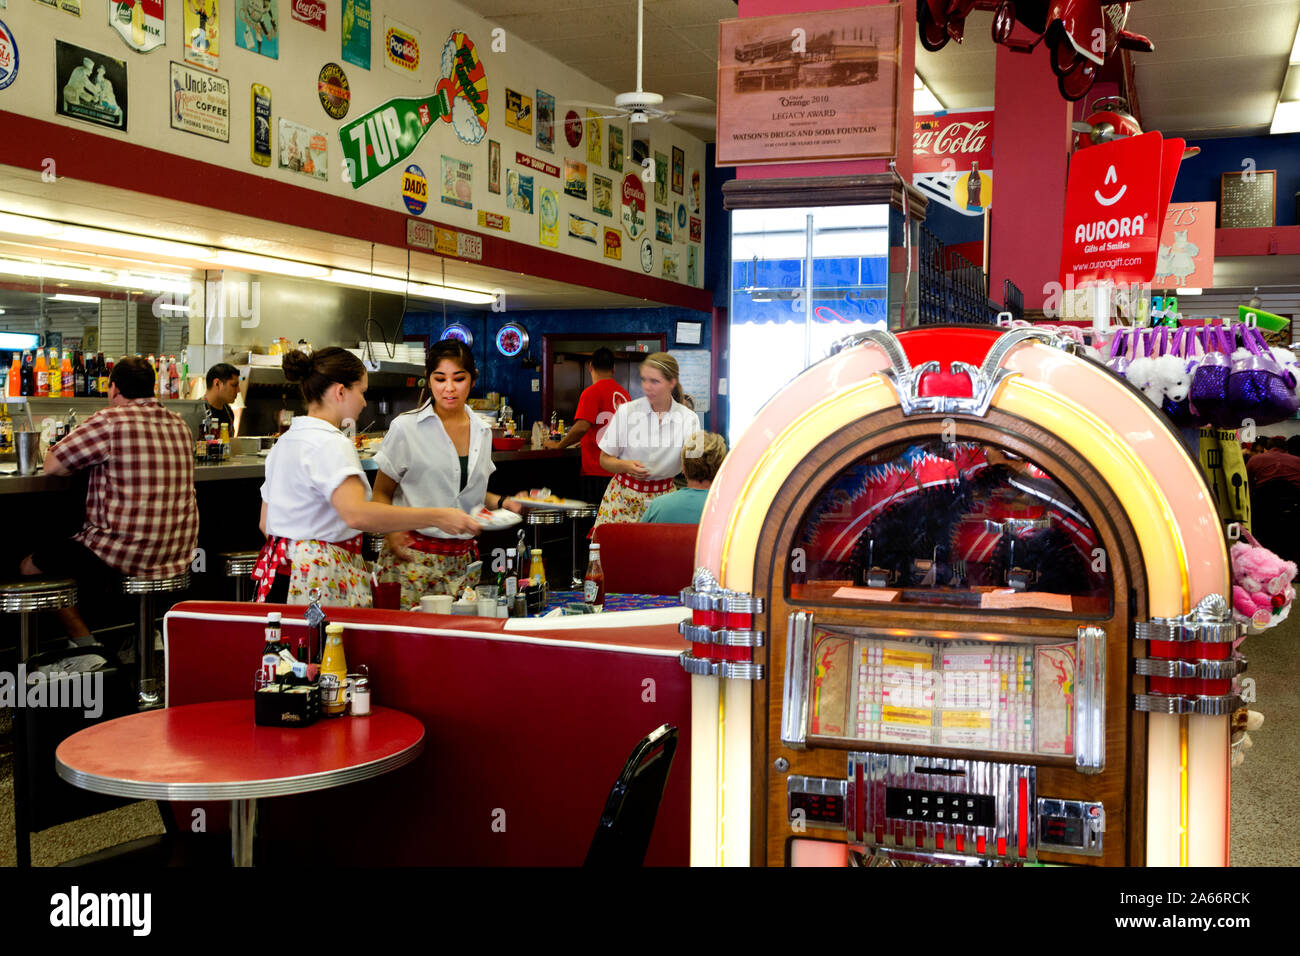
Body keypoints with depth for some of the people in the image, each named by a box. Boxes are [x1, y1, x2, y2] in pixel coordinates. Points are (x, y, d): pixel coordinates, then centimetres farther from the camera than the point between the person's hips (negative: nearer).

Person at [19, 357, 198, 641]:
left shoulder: (110, 421, -14)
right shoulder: (179, 425, 8)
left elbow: (51, 465, -10)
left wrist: (84, 460, 10)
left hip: (126, 553, -7)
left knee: (30, 567, 13)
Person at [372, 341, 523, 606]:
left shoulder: (482, 432, 12)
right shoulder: (406, 428, -3)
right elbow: (381, 494, -1)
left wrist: (503, 502, 7)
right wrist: (392, 532, -19)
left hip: (463, 561, 4)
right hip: (413, 556, -4)